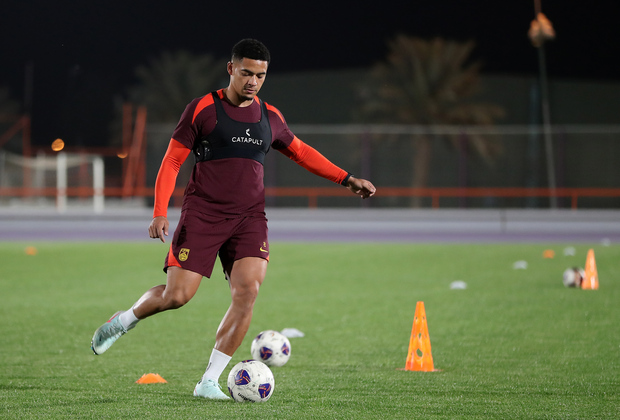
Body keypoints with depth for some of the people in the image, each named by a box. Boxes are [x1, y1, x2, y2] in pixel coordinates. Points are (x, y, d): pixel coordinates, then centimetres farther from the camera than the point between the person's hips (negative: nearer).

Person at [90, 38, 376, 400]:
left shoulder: (270, 117, 11)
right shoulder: (203, 109, -2)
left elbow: (300, 151, 28)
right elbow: (172, 161, -2)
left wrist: (347, 179, 23)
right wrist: (160, 213, -12)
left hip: (249, 217, 4)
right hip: (202, 214, -3)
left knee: (248, 291, -17)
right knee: (177, 295, -13)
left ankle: (210, 381, -10)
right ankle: (126, 319, 20)